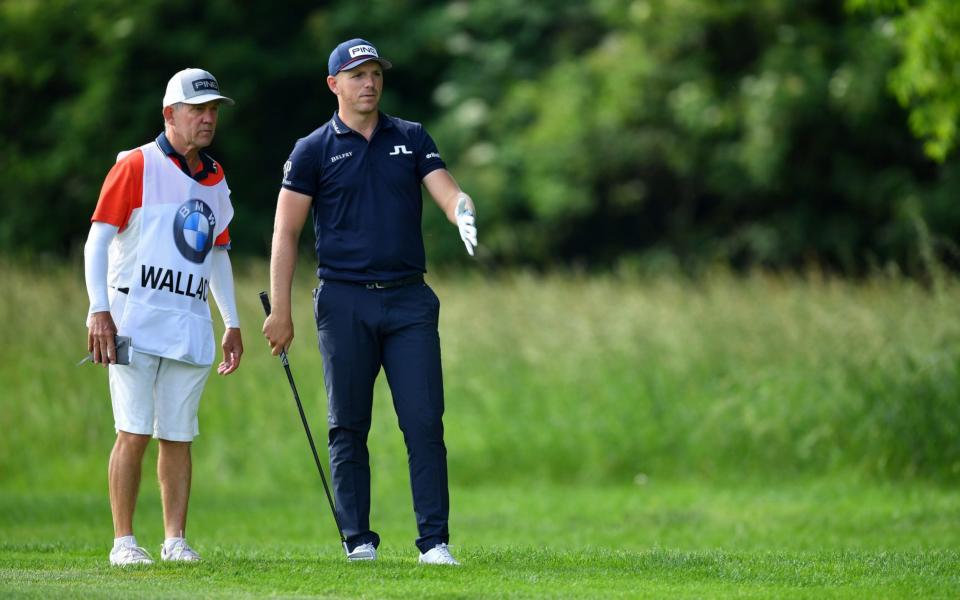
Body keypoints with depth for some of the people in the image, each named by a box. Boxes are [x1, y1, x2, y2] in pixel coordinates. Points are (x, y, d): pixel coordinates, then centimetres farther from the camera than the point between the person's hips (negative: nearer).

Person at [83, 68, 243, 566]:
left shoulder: (215, 178, 16)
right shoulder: (136, 167, -3)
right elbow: (97, 240, -5)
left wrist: (233, 324, 22)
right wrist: (98, 311, -14)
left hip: (191, 326, 5)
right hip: (135, 318, -5)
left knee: (178, 436, 4)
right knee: (134, 432, -9)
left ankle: (175, 539, 8)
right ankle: (124, 541, -5)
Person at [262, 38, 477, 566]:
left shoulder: (411, 138, 11)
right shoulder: (313, 151, 3)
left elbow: (447, 192, 1)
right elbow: (286, 232, 2)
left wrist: (465, 215, -25)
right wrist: (280, 312, -5)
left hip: (409, 301, 2)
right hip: (344, 301, -2)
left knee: (425, 422, -6)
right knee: (348, 427, 2)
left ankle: (434, 541, -4)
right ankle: (358, 540, 9)